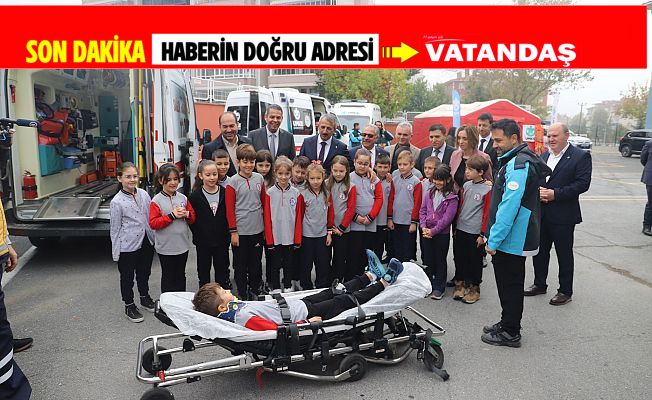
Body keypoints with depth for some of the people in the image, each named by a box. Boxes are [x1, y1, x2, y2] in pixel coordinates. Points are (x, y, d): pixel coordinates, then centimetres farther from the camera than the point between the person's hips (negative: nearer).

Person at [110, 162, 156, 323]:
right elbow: (115, 228, -8)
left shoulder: (144, 194, 1)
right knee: (127, 277, 11)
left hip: (146, 242, 5)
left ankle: (145, 297, 42)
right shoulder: (117, 202, -13)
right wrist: (115, 252, -6)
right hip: (128, 246, -5)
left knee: (144, 273, 21)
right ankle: (129, 306, 29)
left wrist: (154, 238, 10)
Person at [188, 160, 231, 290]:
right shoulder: (195, 196, -9)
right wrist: (198, 235, -8)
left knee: (222, 270, 14)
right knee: (204, 271, 14)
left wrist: (227, 234, -2)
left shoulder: (224, 193, -4)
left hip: (222, 241, 1)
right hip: (203, 242, -1)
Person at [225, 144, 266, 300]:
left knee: (256, 263, 15)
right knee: (241, 265, 10)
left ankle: (255, 292, 32)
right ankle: (242, 295, 24)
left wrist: (266, 225, 11)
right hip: (240, 231, -3)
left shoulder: (259, 178, 3)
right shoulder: (233, 181, -8)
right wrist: (233, 231, -9)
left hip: (257, 230, 4)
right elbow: (229, 208, -7)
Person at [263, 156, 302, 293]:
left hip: (290, 237, 1)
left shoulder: (296, 193, 0)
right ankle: (275, 289, 24)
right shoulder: (269, 193, -4)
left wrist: (298, 239, -1)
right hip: (275, 237, -1)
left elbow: (298, 218, 1)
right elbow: (267, 218, -4)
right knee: (275, 264, 10)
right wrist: (269, 239, -7)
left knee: (289, 263, 13)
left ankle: (288, 287, 28)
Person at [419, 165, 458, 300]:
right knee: (427, 259, 13)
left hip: (442, 234, -4)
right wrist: (423, 227, -8)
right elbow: (422, 210, 5)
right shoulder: (430, 193, 6)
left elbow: (447, 218, -15)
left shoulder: (452, 197, -10)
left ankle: (439, 288, 19)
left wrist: (433, 231, -17)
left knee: (440, 260, 8)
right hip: (426, 232, 4)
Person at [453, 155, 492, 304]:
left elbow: (487, 213, -10)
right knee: (459, 257, 12)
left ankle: (474, 288, 21)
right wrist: (456, 226, 14)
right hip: (460, 229, 6)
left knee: (475, 260, 7)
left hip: (475, 232, -5)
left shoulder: (487, 190, -11)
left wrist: (483, 234, -10)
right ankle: (461, 283, 28)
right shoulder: (466, 185, 6)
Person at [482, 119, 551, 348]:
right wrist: (494, 237, 20)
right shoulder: (515, 161, 14)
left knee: (510, 286, 3)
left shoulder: (518, 165, -20)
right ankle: (507, 325, 32)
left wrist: (494, 240, -21)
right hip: (514, 239, 10)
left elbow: (509, 207, -25)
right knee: (509, 284, 19)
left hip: (512, 240, -10)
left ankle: (510, 333, 16)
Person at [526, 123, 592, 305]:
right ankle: (540, 284, 31)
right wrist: (537, 191, -9)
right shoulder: (544, 155, 10)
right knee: (539, 251, 15)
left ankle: (565, 291, 21)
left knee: (564, 254, 7)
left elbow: (583, 184, -16)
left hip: (563, 215, -6)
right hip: (540, 213, 6)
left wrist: (555, 194, -22)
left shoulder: (581, 156, -8)